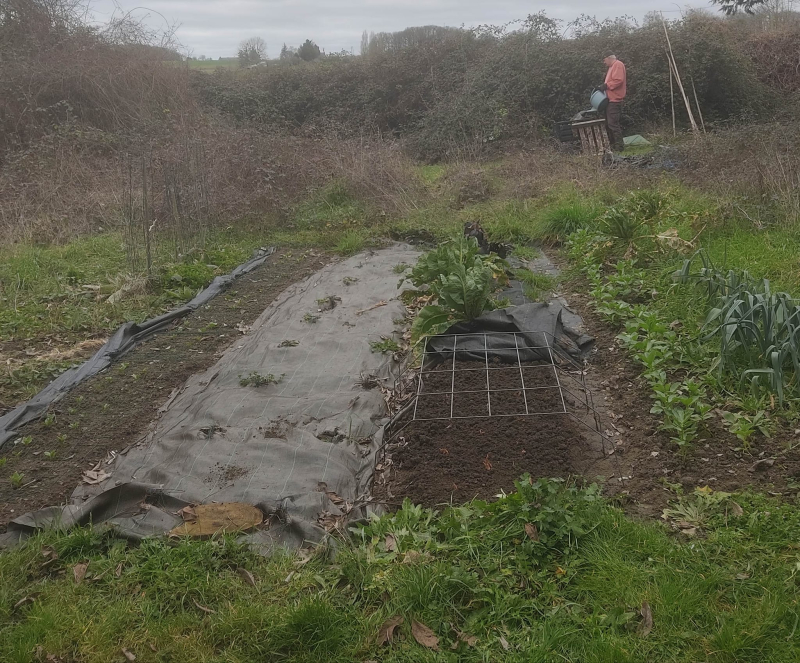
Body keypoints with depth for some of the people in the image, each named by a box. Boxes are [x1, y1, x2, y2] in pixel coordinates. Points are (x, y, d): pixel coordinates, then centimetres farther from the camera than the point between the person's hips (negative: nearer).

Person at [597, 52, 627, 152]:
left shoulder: (618, 65, -10)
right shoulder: (612, 66, 21)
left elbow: (618, 80, -21)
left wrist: (606, 86, -17)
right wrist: (604, 86, 9)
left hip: (614, 100, -11)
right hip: (610, 99, 11)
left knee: (613, 123, -12)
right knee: (608, 124, 12)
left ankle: (619, 146, -10)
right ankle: (613, 144, 17)